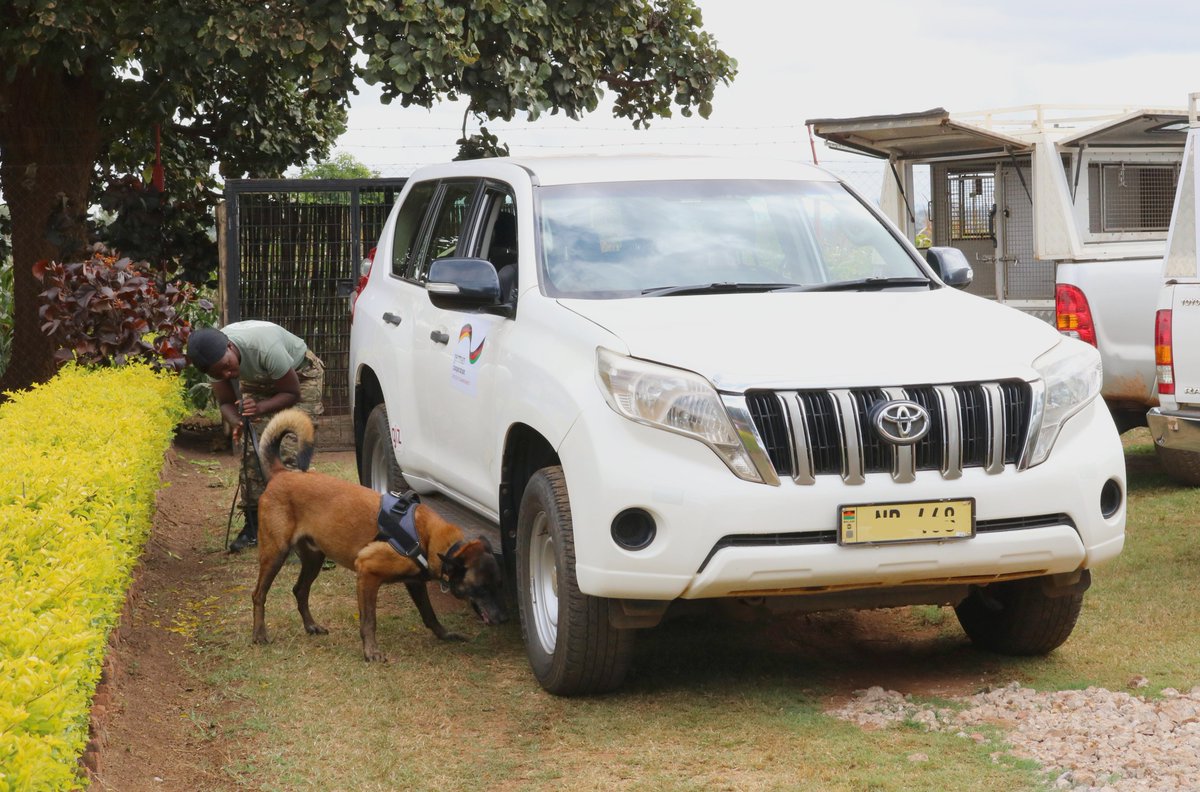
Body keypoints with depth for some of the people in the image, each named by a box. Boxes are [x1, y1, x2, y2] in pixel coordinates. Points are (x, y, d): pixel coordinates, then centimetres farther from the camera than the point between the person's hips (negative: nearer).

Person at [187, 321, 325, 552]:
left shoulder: (265, 347, -41)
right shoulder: (216, 358, -25)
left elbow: (292, 393, -28)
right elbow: (226, 403, -13)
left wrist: (260, 408, -43)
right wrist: (237, 423, -36)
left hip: (300, 374, -5)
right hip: (258, 381, 5)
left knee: (289, 453, -18)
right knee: (252, 450, -7)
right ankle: (253, 524, -1)